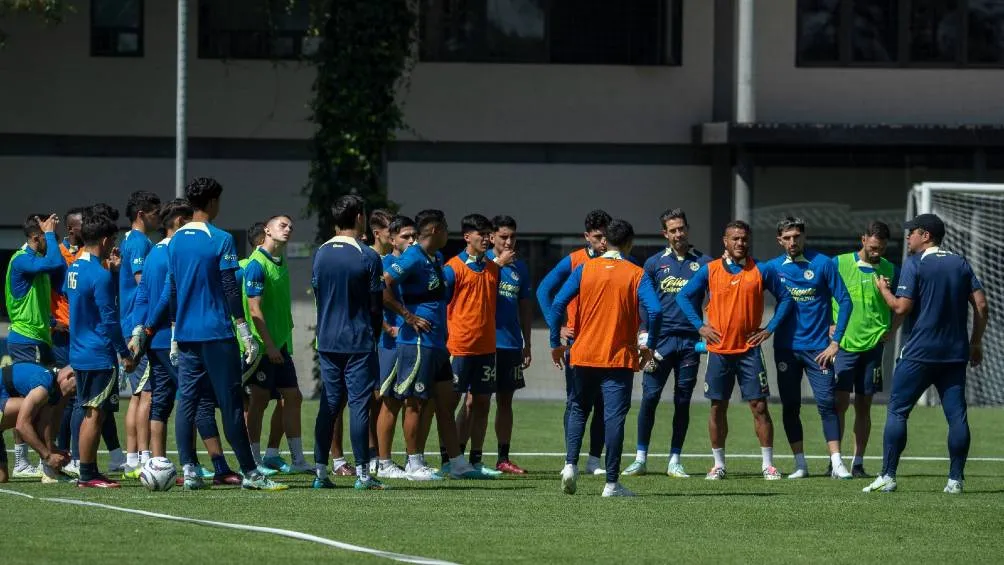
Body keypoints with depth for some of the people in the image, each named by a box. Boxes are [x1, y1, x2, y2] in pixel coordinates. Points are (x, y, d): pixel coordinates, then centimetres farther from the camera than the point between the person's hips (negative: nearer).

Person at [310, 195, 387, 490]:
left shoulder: (320, 254, 5)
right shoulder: (368, 257, -9)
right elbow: (376, 305, -5)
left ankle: (321, 471, 8)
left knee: (329, 405, 9)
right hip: (359, 342, -5)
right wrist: (374, 335, 9)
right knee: (359, 404, -4)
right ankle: (362, 473, -5)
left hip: (327, 341, 5)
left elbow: (317, 294, 11)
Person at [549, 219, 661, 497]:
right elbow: (654, 310, -15)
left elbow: (557, 305, -6)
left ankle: (571, 464, 0)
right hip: (620, 357, -2)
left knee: (578, 410, 18)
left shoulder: (584, 269, 2)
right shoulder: (636, 274, -3)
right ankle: (611, 482, -3)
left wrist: (556, 343, 3)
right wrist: (649, 345, -1)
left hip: (584, 355, 2)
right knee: (614, 416, -1)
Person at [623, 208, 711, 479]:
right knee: (649, 397, -5)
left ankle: (675, 461, 9)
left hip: (690, 341, 0)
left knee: (683, 402, 3)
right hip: (660, 339, 0)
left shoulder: (703, 263, 7)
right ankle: (641, 459, 0)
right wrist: (643, 335, 0)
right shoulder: (655, 263, 9)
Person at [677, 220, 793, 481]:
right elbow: (684, 296, 10)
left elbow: (785, 298, 9)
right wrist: (700, 326, 0)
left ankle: (768, 464, 0)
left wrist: (770, 328, 1)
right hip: (718, 350, 1)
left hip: (749, 349, -1)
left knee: (759, 406, -4)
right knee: (718, 407, 5)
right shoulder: (709, 270, 3)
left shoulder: (762, 270, 1)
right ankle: (718, 464, 13)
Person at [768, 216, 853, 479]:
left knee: (826, 403, -9)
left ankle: (837, 463, -10)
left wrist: (835, 342, -7)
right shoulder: (774, 267, 4)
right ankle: (800, 465, 11)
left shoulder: (822, 264, -4)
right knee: (790, 407, 4)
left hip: (817, 347, -3)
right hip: (786, 347, 3)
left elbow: (844, 301, -3)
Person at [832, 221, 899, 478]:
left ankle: (858, 463, 11)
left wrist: (891, 330, 4)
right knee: (840, 402, -8)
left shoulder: (889, 270, 6)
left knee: (864, 406, 6)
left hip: (873, 344, 2)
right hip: (843, 345, -2)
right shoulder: (838, 264, -1)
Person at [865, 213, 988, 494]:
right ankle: (956, 479, 1)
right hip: (955, 353, 5)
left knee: (897, 410, 2)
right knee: (957, 415, 4)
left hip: (919, 354, -5)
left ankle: (888, 476, -3)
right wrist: (975, 342, 13)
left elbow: (902, 308, -12)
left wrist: (883, 289, 6)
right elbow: (981, 306, 5)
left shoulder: (914, 264, -6)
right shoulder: (961, 263, 10)